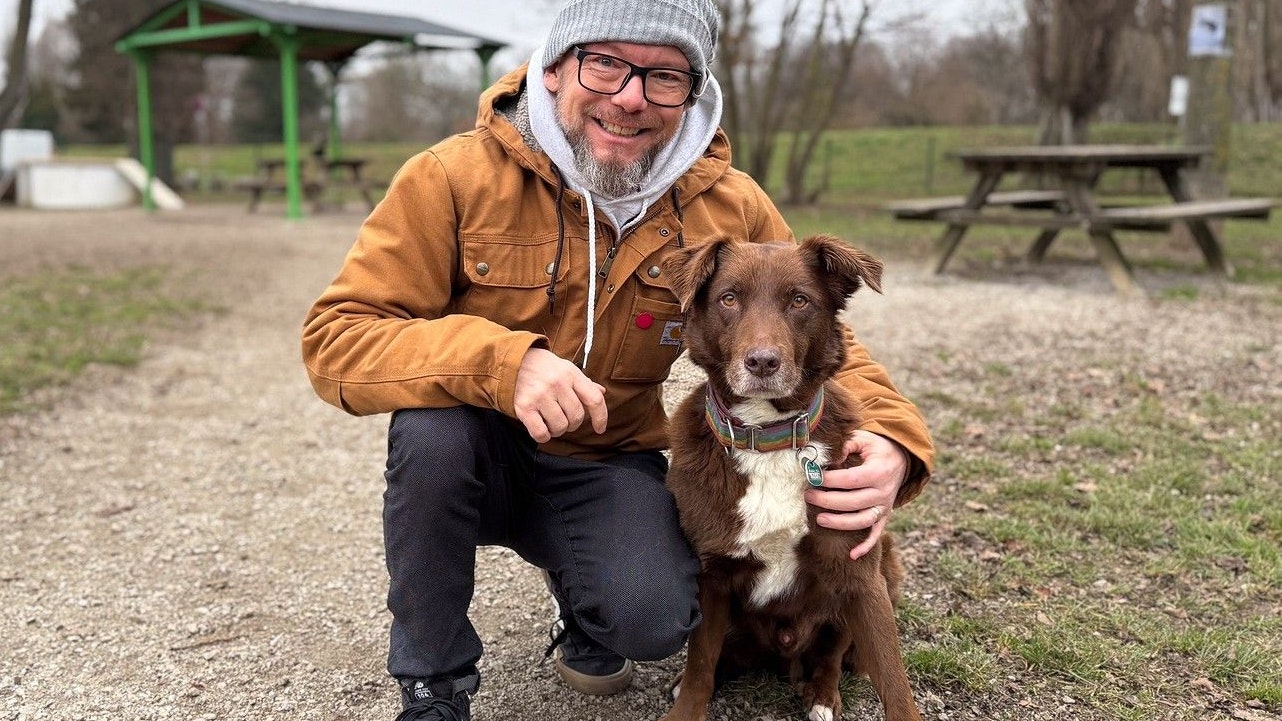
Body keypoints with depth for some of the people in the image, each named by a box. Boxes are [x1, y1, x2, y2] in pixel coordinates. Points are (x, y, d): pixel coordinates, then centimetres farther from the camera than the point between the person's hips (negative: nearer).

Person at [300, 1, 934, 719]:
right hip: (476, 456, 0)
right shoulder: (455, 175, -18)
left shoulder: (733, 207, -9)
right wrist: (500, 362, -39)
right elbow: (336, 337, -21)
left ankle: (580, 601, 14)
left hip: (607, 467, 1)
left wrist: (891, 439, -24)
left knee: (652, 618, -27)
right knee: (432, 422, -34)